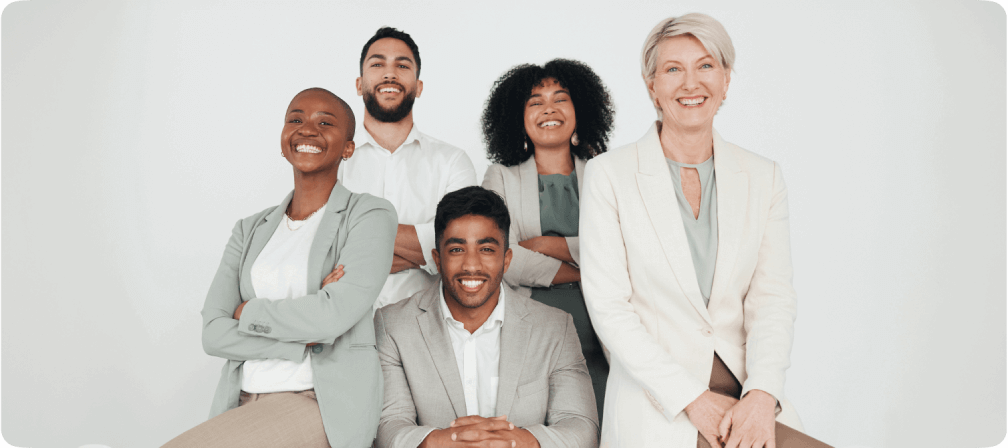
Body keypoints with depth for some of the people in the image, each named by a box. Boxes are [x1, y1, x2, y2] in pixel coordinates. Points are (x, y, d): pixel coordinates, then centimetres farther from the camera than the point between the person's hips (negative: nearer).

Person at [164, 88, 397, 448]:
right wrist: (306, 340, -11)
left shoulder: (371, 216, -1)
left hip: (325, 406, -4)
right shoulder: (251, 230, 15)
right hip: (244, 405, 5)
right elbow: (214, 334, 2)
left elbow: (333, 316, -16)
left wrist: (247, 311, -1)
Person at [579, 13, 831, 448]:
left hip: (747, 396, 4)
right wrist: (691, 399, -13)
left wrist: (763, 394, -13)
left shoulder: (763, 177, 8)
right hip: (657, 402, -4)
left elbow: (773, 295, 3)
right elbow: (607, 303, -7)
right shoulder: (608, 173, -3)